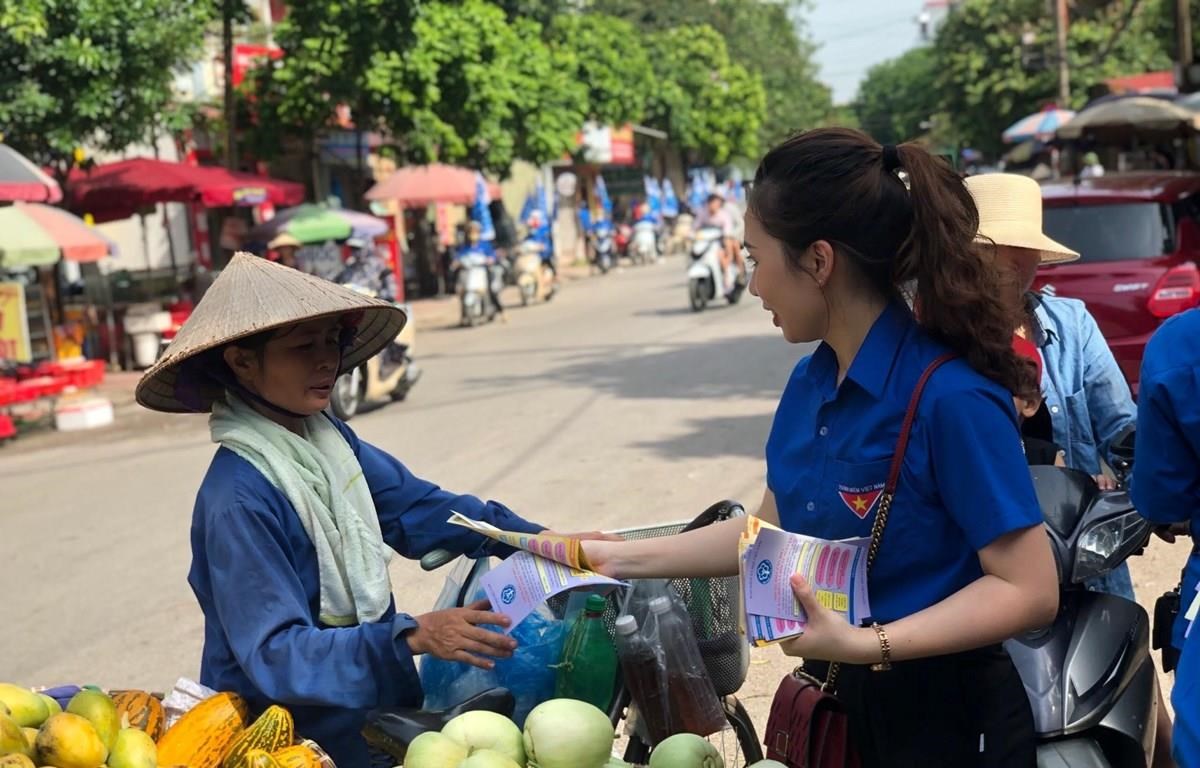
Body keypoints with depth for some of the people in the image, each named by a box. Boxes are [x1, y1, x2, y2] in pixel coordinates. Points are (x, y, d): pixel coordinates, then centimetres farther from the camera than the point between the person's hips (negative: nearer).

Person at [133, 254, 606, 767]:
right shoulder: (238, 498, -24)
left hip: (377, 701, 7)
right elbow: (277, 652, -26)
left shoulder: (330, 438, -2)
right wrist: (412, 638, -35)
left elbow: (413, 505, 6)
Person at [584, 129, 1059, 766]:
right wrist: (623, 558, 10)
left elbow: (1030, 590, -22)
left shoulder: (951, 398, -23)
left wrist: (867, 644, -30)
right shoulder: (810, 383, 0)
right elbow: (771, 532, 12)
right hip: (836, 701, 7)